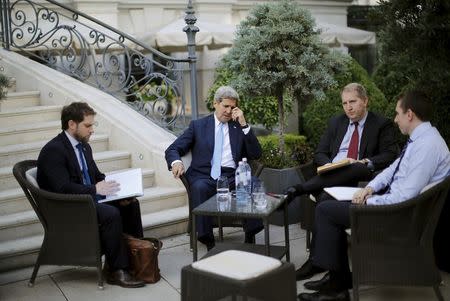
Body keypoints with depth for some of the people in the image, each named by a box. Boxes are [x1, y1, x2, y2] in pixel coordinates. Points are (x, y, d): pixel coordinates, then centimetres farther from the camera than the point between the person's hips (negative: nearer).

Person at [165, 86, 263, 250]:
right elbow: (172, 150, 10)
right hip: (204, 176, -1)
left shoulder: (240, 127, 19)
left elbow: (255, 155, 7)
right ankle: (207, 240, -29)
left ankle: (250, 236, -20)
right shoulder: (198, 125, 15)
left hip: (232, 176, 1)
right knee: (200, 188, -36)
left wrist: (244, 124, 0)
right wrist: (176, 162, -15)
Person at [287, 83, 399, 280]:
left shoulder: (382, 125, 9)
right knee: (325, 197, -34)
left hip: (362, 178, -2)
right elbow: (319, 154, 19)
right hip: (331, 174, 2)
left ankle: (300, 189, -37)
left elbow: (390, 155, -2)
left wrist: (363, 163, -19)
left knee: (356, 170, -39)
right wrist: (329, 165, -5)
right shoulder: (335, 123, 21)